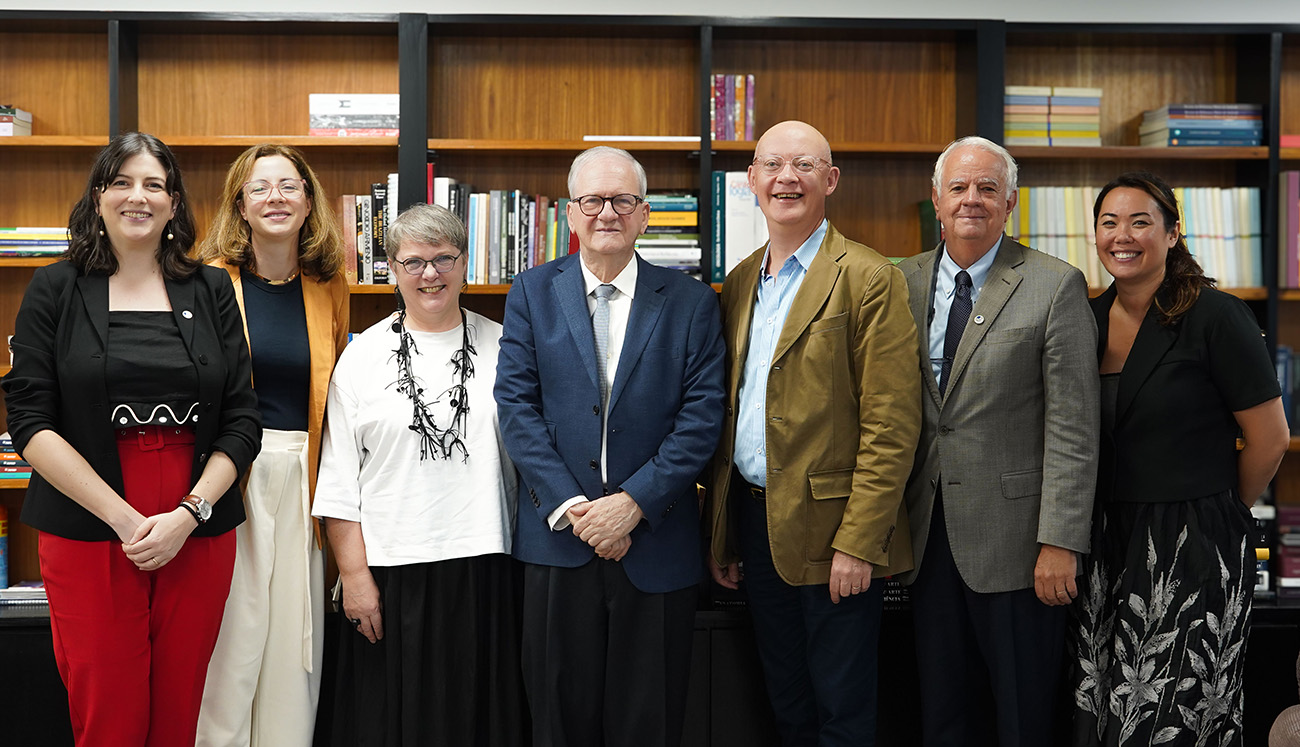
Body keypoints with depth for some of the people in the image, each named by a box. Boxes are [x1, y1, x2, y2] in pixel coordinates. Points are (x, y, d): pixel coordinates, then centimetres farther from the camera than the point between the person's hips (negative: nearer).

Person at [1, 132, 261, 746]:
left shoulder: (211, 292, 8)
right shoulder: (55, 291, 3)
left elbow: (242, 421, 5)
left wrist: (187, 515, -9)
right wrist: (124, 518, -13)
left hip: (198, 533, 2)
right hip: (88, 534, -1)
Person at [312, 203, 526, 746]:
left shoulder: (500, 349, 7)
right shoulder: (364, 355, 4)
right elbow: (340, 479, 2)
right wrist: (354, 575, -4)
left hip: (483, 570, 1)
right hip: (391, 573, 0)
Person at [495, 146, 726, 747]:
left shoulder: (691, 302, 2)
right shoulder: (532, 293, 5)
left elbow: (702, 414, -4)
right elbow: (516, 404, -2)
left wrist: (633, 503, -14)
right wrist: (569, 506, -12)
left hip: (656, 543, 0)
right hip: (557, 540, 1)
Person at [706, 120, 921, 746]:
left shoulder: (869, 280, -9)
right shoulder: (739, 284, 12)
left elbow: (891, 426, -14)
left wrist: (858, 543, -19)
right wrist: (721, 533, 12)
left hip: (832, 530, -6)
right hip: (755, 523, 6)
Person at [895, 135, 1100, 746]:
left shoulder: (1056, 288, -6)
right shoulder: (904, 283, 7)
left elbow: (1073, 428, -10)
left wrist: (1060, 542, -14)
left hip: (1013, 537, -4)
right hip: (928, 535, 4)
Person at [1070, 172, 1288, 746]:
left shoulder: (1214, 317, -11)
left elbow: (1269, 440, -6)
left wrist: (1217, 511, 5)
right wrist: (1114, 514, 13)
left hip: (1194, 552, -5)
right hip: (1106, 543, 6)